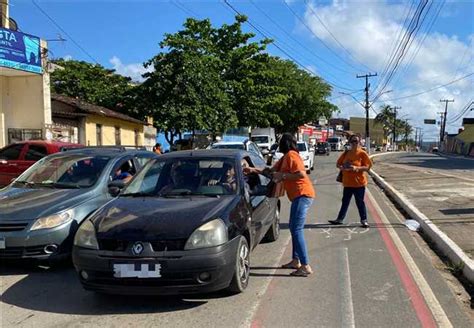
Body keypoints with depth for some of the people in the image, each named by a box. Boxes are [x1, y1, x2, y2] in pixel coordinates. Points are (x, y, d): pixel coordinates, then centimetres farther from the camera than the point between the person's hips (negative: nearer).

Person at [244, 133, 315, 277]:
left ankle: (306, 267, -12)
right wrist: (254, 170, 22)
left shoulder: (291, 155, -11)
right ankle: (296, 261, 24)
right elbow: (272, 171, 27)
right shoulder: (285, 158, 19)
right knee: (294, 228, 16)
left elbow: (302, 174, -21)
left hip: (302, 195, -11)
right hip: (298, 195, 11)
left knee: (297, 230, -12)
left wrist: (282, 175, -14)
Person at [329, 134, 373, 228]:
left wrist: (356, 168, -24)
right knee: (345, 201, 13)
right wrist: (342, 168, -11)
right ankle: (340, 219, 21)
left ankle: (364, 220, 14)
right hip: (347, 182, 5)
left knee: (360, 202, 2)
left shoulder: (362, 153, -8)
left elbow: (368, 166, -10)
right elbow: (338, 164, 12)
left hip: (359, 182, -5)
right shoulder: (346, 153, 7)